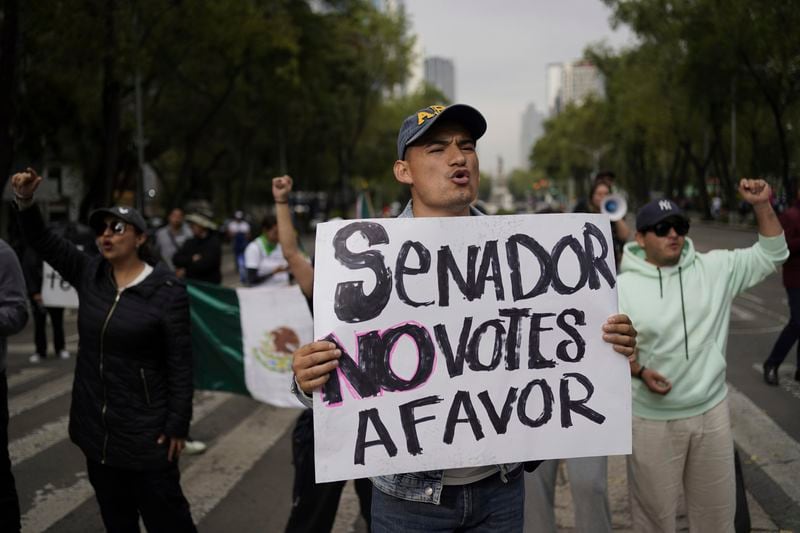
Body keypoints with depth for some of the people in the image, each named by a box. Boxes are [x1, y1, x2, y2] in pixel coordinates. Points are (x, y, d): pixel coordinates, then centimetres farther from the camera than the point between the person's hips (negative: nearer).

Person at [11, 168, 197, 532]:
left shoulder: (167, 291, -12)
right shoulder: (88, 274, 3)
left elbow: (180, 363, -12)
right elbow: (42, 240, 5)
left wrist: (177, 425, -14)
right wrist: (26, 202, -15)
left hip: (145, 431, -5)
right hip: (95, 426, 6)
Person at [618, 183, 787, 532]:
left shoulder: (714, 269, 0)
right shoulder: (622, 287, -8)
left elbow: (772, 254, 5)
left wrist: (762, 205, -9)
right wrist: (640, 372, -20)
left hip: (711, 411, 3)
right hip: (652, 419, -3)